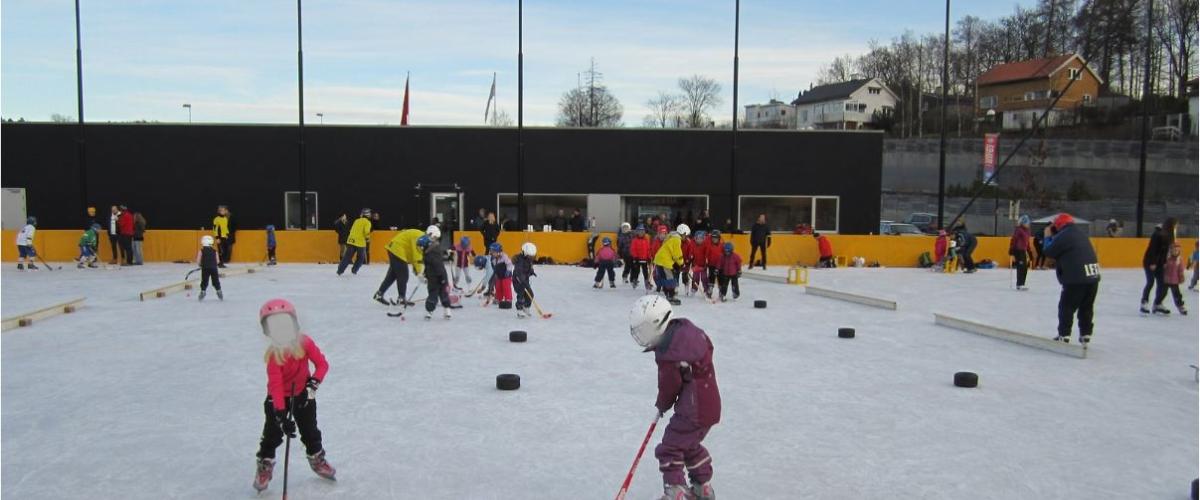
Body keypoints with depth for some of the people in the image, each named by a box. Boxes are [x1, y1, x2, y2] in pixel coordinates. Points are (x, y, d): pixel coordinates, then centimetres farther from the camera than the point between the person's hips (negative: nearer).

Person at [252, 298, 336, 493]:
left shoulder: (304, 342, -19)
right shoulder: (273, 354, -26)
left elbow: (322, 364, -13)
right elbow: (276, 385, -29)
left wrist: (313, 384, -30)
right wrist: (281, 414, -35)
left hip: (303, 394, 2)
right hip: (278, 398, -2)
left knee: (310, 430, 13)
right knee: (272, 432, 1)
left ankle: (317, 459, 33)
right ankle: (264, 465, 22)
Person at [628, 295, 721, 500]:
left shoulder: (668, 357, -26)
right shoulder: (686, 329, -1)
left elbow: (669, 387, -15)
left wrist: (661, 405, 11)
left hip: (694, 411, -10)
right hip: (710, 404, 10)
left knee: (669, 449, 1)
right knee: (689, 445, 27)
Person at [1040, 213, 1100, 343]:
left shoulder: (1063, 236, -9)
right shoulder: (1081, 233, 18)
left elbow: (1048, 251, -2)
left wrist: (1048, 237, 14)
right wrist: (1053, 237, 20)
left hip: (1076, 279, -8)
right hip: (1093, 276, 8)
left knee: (1066, 307, 4)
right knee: (1086, 308, 17)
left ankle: (1064, 335, 4)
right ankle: (1085, 334, 21)